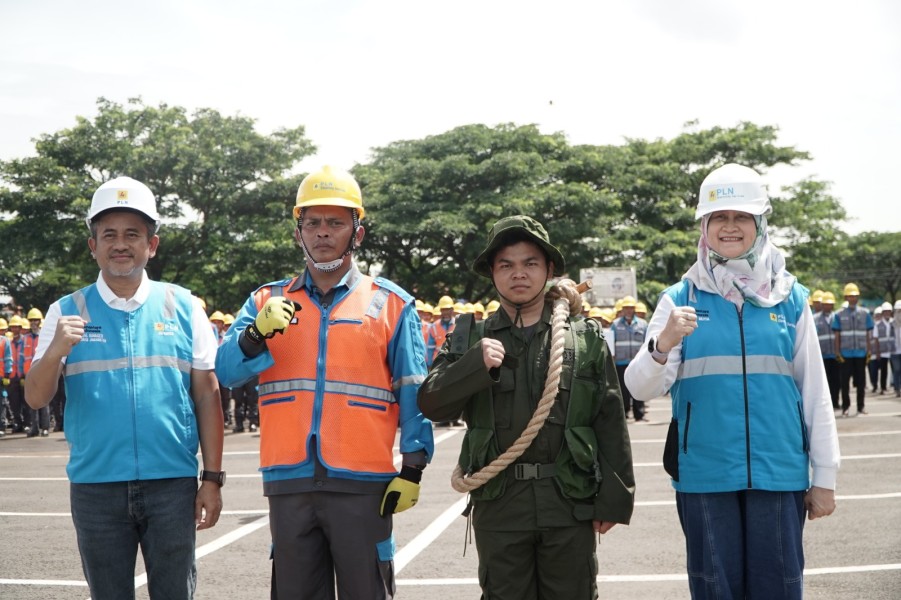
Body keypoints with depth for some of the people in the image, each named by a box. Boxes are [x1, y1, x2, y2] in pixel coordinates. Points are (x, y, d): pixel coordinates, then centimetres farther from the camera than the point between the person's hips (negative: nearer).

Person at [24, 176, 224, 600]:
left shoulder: (182, 307, 4)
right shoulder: (67, 311, 5)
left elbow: (207, 397, 5)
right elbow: (35, 399, 0)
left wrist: (212, 479, 1)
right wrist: (56, 351, -20)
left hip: (173, 484, 0)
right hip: (95, 486, 1)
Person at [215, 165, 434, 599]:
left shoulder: (391, 303, 5)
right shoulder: (267, 302, 11)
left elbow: (413, 394, 3)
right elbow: (226, 371, -2)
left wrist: (412, 468, -4)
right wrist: (258, 333, -20)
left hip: (362, 484, -2)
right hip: (288, 484, 2)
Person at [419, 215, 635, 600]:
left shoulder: (586, 338, 5)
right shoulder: (470, 340, 8)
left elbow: (610, 424, 3)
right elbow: (432, 405, -2)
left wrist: (614, 499, -1)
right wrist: (476, 363, -17)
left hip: (571, 501, -1)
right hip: (498, 504, 1)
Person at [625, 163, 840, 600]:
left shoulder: (790, 298, 4)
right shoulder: (681, 299, 1)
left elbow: (815, 394, 8)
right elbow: (641, 388, -8)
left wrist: (824, 478, 7)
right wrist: (662, 345, -28)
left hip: (779, 476, 1)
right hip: (704, 477, 0)